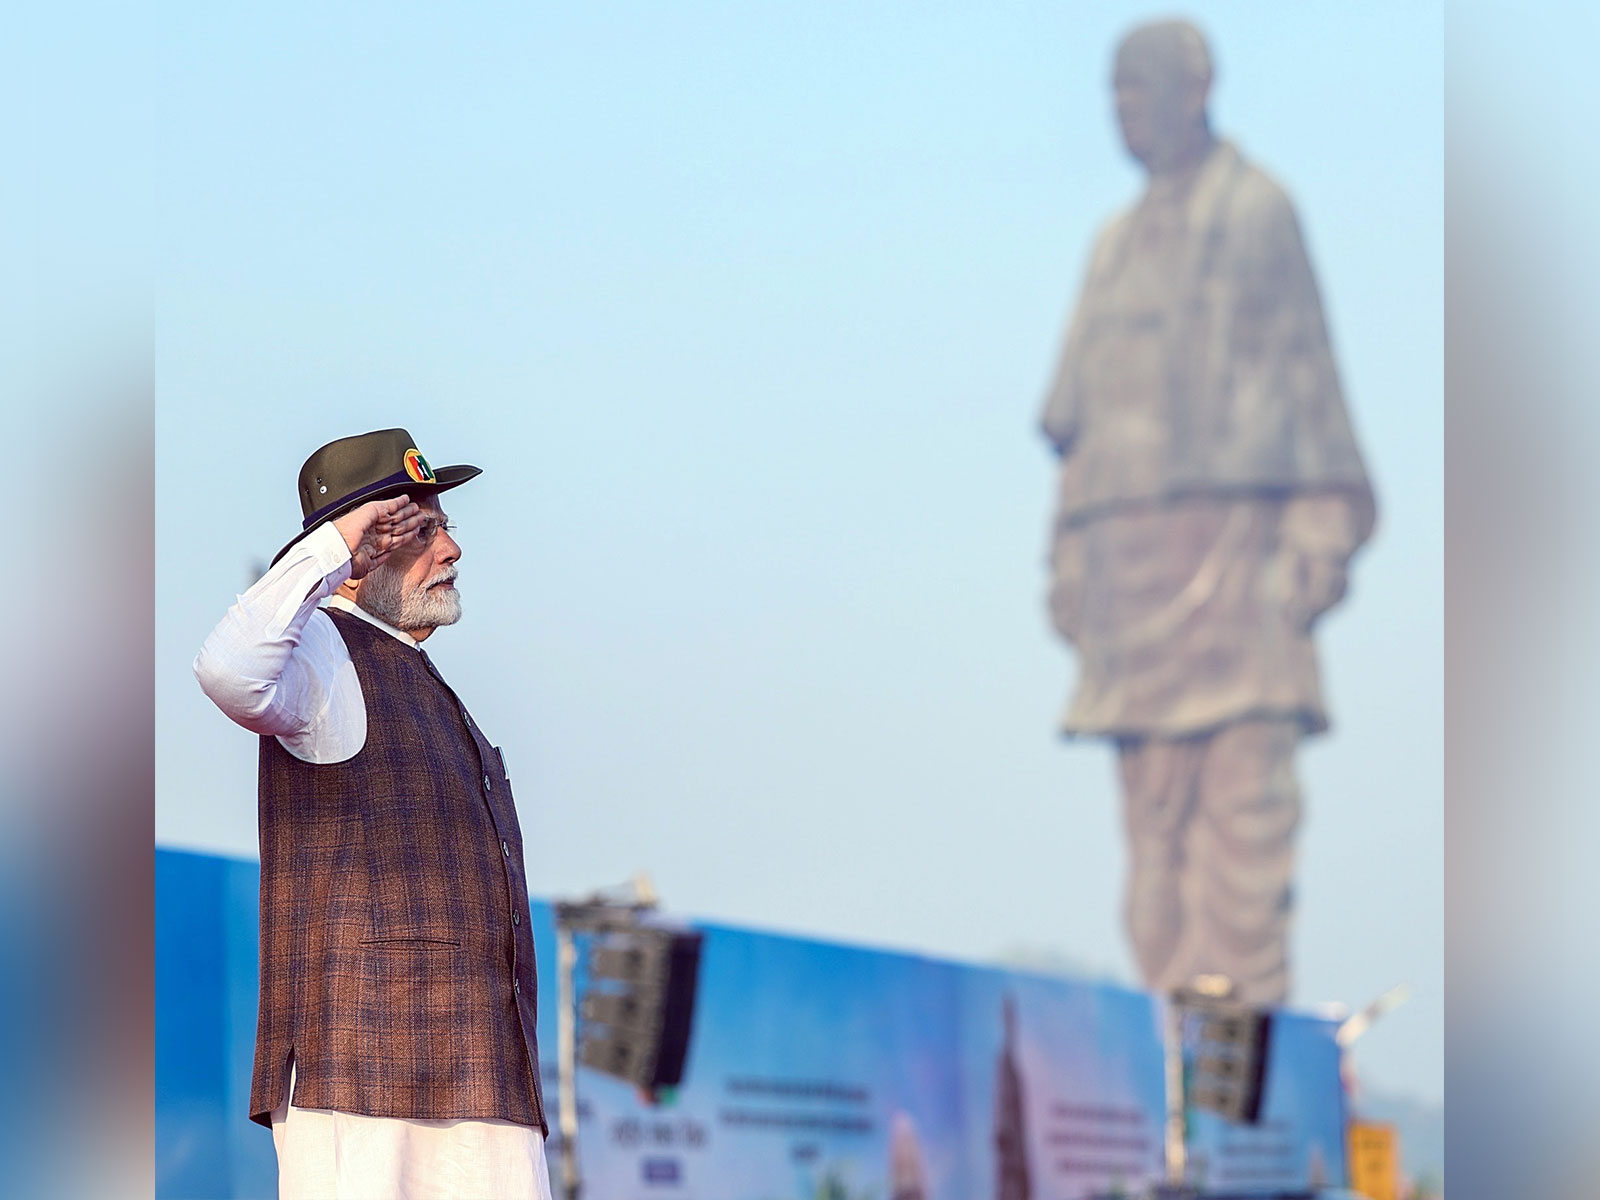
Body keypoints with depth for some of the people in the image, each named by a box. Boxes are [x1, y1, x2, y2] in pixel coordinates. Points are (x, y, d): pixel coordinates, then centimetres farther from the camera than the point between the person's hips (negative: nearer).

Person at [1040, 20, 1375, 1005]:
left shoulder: (1259, 211, 6)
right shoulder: (1118, 242, 21)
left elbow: (1306, 367, 0)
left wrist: (1320, 526, -8)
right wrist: (1071, 553, 13)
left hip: (1233, 524, -5)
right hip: (1132, 545, 5)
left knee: (1244, 789, -10)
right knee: (1154, 803, 0)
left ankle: (1248, 1008, -12)